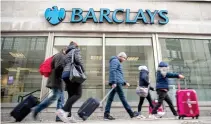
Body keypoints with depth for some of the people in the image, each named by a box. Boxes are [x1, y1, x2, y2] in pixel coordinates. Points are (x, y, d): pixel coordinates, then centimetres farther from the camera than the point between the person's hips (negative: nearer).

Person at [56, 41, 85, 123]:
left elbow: (65, 65, 22)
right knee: (78, 94, -11)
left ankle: (69, 116, -3)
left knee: (71, 95, 5)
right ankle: (63, 110, -28)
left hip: (65, 74, 8)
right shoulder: (76, 50, 9)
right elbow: (78, 59, -10)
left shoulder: (67, 54, 29)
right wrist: (83, 70, -2)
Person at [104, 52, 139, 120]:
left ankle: (106, 114, 6)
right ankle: (131, 113, 4)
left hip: (116, 82, 10)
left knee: (110, 98, 5)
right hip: (116, 82, -10)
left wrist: (124, 82, 23)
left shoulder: (118, 62, 29)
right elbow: (112, 71, -16)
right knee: (122, 97, -4)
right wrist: (114, 82, -24)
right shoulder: (115, 60, -2)